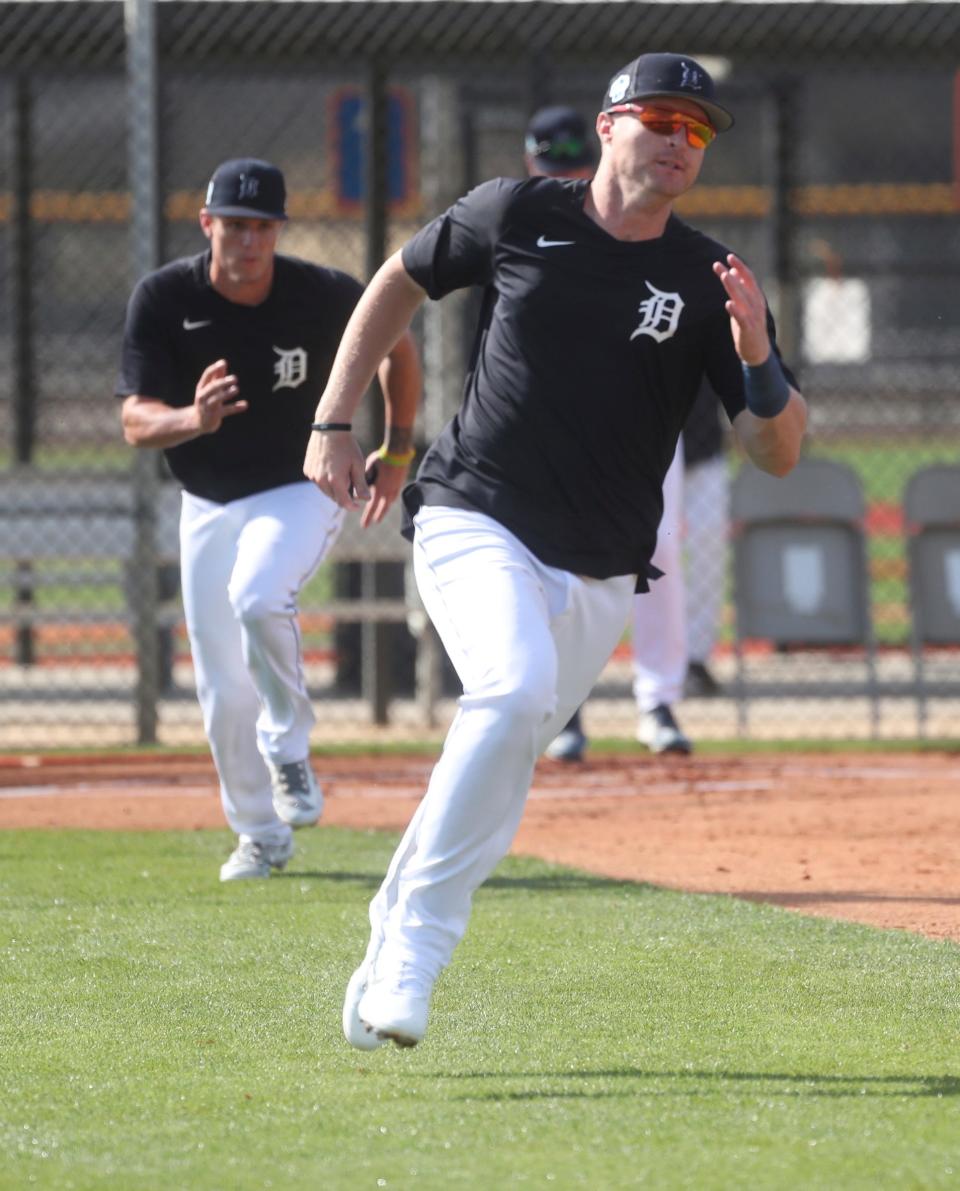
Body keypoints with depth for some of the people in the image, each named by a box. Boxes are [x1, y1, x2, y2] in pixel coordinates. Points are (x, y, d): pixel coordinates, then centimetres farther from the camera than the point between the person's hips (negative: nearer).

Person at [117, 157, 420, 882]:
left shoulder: (324, 297, -15)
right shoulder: (164, 300, -14)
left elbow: (396, 346, 6)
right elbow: (136, 422, -20)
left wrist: (397, 452, 2)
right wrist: (191, 420, -42)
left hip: (301, 491, -3)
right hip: (209, 506, 3)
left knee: (256, 597, -33)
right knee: (223, 692, 4)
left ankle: (289, 750, -10)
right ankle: (261, 836, 23)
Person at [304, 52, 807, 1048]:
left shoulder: (708, 283, -1)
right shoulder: (517, 214, -3)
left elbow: (779, 454, -4)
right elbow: (400, 283, 14)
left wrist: (757, 357, -23)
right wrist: (333, 423, 9)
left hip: (598, 578, 3)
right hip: (474, 523, -3)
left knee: (498, 769, 6)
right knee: (515, 689, -29)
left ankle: (390, 961, 23)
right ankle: (416, 939, -24)